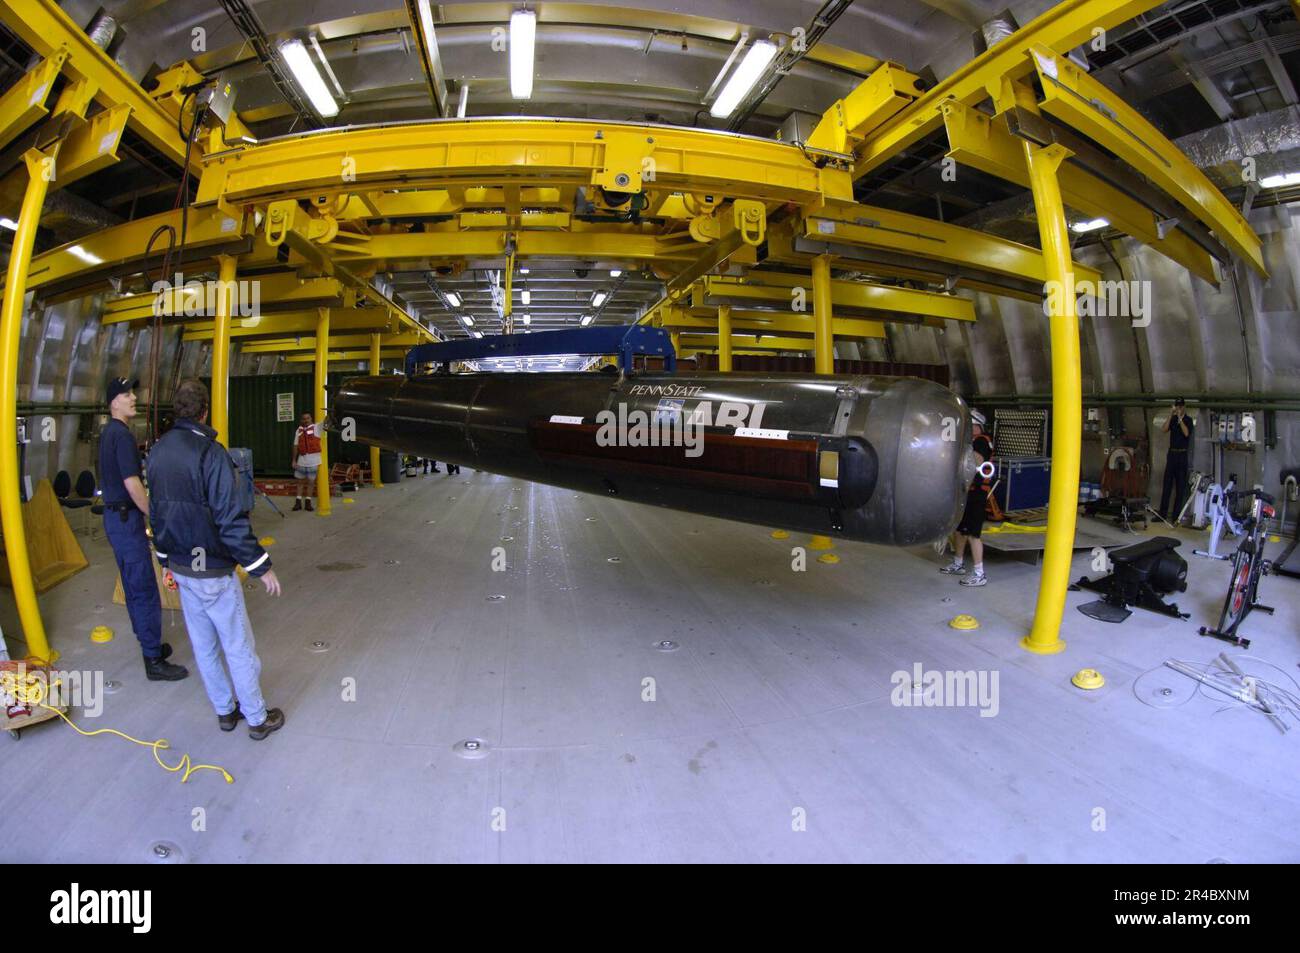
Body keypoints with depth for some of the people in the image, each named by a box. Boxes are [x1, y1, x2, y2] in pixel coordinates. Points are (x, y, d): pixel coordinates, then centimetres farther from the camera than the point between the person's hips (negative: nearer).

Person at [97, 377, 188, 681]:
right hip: (127, 518, -10)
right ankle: (154, 661, -2)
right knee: (145, 590, -6)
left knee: (133, 587, 18)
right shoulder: (122, 434, -17)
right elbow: (132, 484, -22)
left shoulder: (108, 433, 13)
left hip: (114, 516, 10)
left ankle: (149, 642, 30)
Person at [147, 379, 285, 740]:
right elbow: (231, 519, -23)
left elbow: (156, 513, 13)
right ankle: (257, 719, 17)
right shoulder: (210, 452, -21)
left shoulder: (157, 452, 4)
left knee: (204, 647, 18)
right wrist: (261, 566, -16)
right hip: (213, 571, -8)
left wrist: (168, 559, 24)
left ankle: (225, 711, 33)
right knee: (239, 647, 5)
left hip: (181, 568, 8)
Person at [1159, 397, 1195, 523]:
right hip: (1171, 453, 4)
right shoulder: (1172, 419, 9)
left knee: (1180, 486, 0)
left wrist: (1180, 418, -19)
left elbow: (1186, 433, -18)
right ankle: (1163, 513, 6)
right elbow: (1164, 430, -6)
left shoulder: (1188, 420, -2)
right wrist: (1170, 415, -12)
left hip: (1182, 455, -4)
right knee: (1167, 484, 4)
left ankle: (1176, 514, 4)